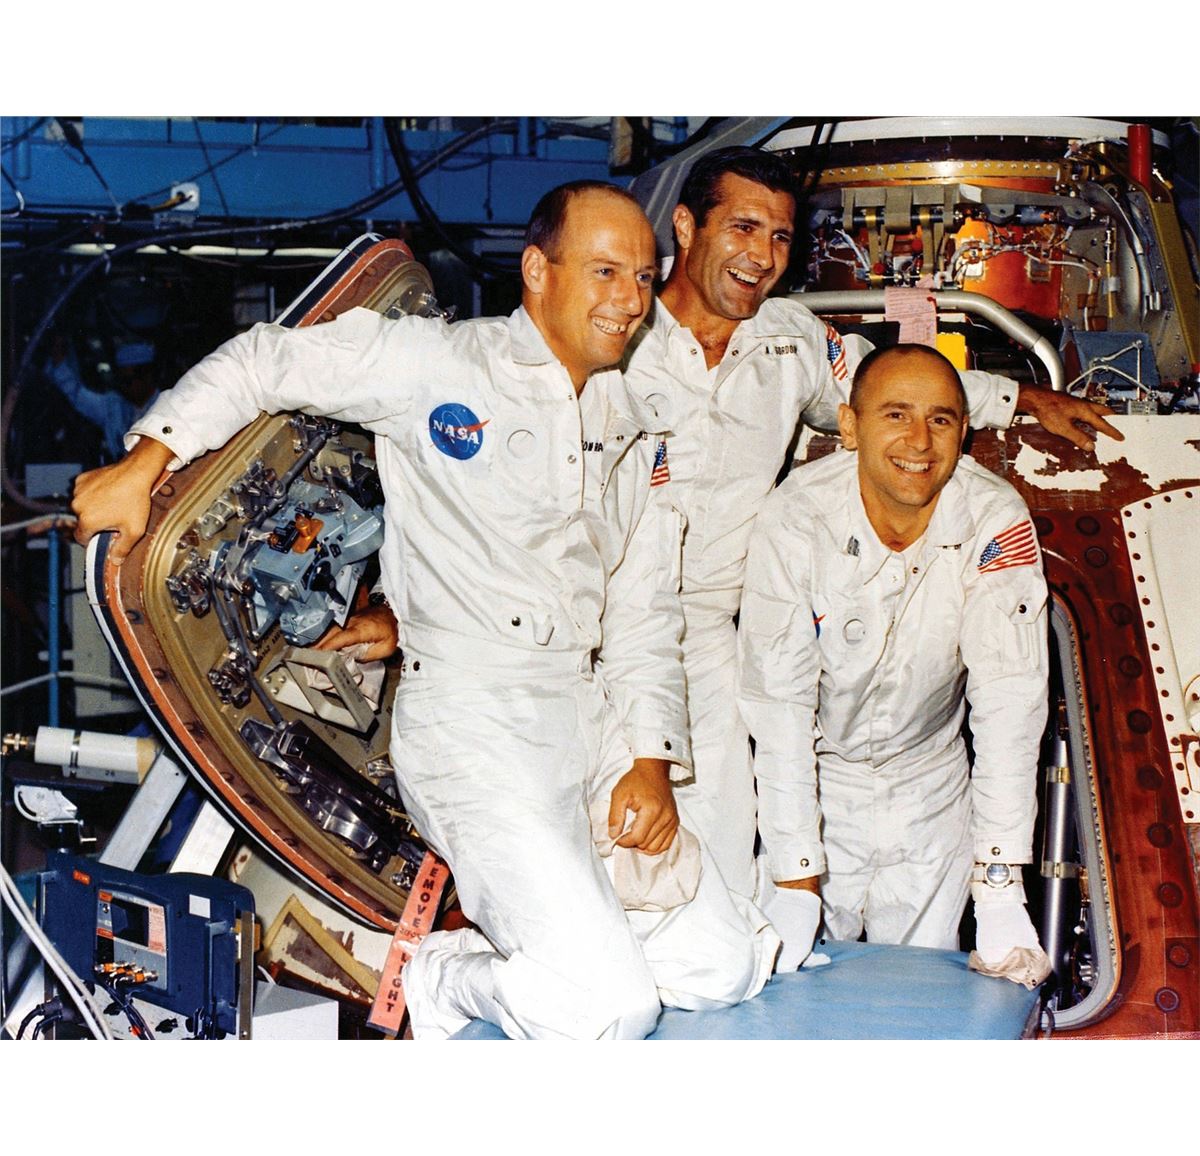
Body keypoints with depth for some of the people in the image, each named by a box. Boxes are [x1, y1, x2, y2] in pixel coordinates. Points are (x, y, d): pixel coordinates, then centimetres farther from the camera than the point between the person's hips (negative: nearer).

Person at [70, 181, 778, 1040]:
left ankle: (501, 943, 17)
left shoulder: (630, 430, 16)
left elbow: (646, 612, 15)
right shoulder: (438, 363, -3)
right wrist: (145, 463, -10)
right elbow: (268, 361, 0)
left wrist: (652, 761, 4)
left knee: (728, 966, 5)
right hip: (472, 720, -7)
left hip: (591, 719, 8)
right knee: (601, 1012, -17)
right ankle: (441, 984, 11)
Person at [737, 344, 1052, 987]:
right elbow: (778, 699, -22)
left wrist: (1000, 897, -31)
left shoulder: (998, 524, -20)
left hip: (929, 785, 1)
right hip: (818, 778, -1)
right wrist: (795, 879, -25)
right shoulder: (796, 518, -22)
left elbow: (1009, 701, -25)